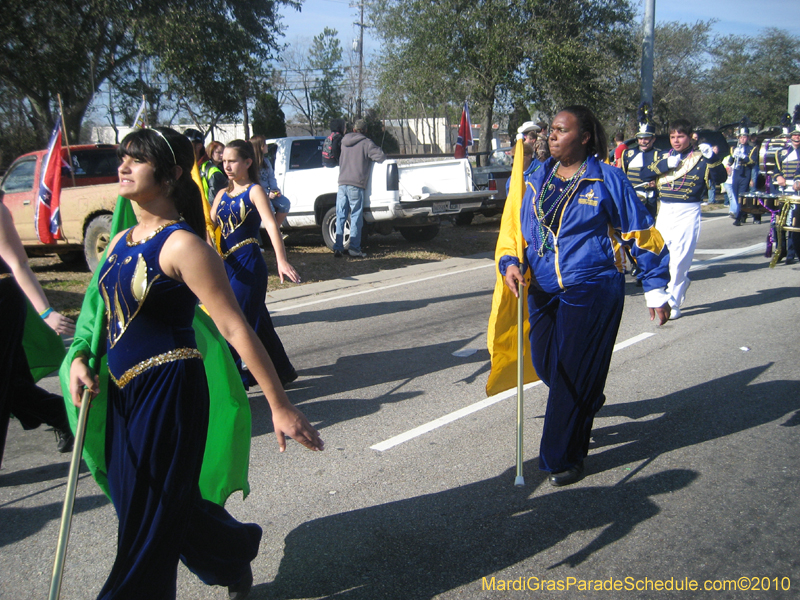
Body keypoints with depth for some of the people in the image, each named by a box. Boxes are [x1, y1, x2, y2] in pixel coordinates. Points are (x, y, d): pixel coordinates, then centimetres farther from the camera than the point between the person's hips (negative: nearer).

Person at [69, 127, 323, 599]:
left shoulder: (182, 245, -17)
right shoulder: (121, 242, 8)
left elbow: (236, 330, -21)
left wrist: (280, 406, -22)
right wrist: (80, 360, 4)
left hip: (169, 395, -8)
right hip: (123, 395, 9)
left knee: (149, 523, 4)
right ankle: (236, 560, 43)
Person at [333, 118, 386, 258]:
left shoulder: (344, 142, 16)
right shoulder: (366, 143, -1)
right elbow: (381, 157, -9)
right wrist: (372, 158, 12)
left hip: (342, 183, 5)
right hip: (356, 185, -5)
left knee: (340, 217, 8)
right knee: (356, 218, -1)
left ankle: (338, 248, 6)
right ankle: (354, 249, -4)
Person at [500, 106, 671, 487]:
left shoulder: (607, 179, -4)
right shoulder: (539, 179, 10)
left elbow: (641, 233, -1)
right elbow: (519, 227, 15)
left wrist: (655, 290, -2)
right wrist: (510, 262, -5)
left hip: (591, 291, -5)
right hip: (544, 291, 6)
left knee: (574, 375, -1)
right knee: (545, 365, 12)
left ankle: (564, 458, 14)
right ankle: (586, 404, 46)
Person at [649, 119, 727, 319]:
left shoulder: (700, 157, -3)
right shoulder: (665, 156, 13)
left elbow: (720, 177, -12)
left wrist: (713, 158, -27)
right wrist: (665, 164, -11)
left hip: (687, 213, -5)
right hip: (664, 211, 6)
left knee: (679, 260, -7)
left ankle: (673, 304, 2)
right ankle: (682, 282, 35)